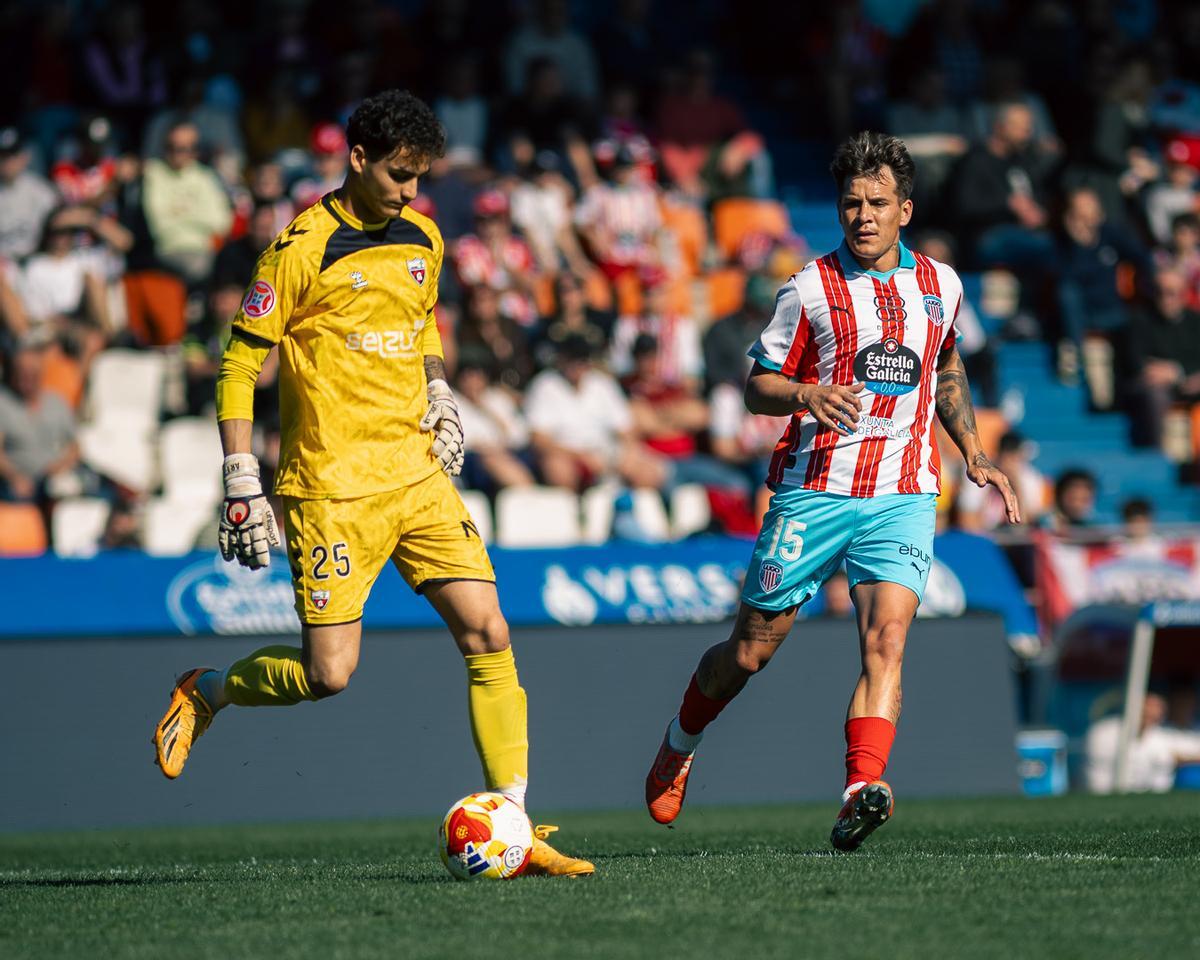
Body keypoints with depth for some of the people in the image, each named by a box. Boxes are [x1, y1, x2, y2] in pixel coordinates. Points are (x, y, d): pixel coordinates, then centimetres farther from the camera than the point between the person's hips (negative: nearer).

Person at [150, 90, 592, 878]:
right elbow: (239, 365, -7)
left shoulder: (421, 239, 11)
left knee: (488, 635, -4)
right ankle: (205, 693, 20)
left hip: (418, 473, 6)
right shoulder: (302, 248, -10)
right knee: (329, 673, -10)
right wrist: (243, 485, -12)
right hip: (335, 486, -6)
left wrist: (439, 393, 12)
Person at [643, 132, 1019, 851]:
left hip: (902, 496, 2)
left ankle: (861, 793, -31)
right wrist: (806, 394, -18)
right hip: (814, 489, -2)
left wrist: (973, 451, 20)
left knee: (887, 638, -20)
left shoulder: (940, 285, 11)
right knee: (751, 650, 6)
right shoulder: (811, 289, -1)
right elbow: (757, 386, 3)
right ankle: (679, 745, 34)